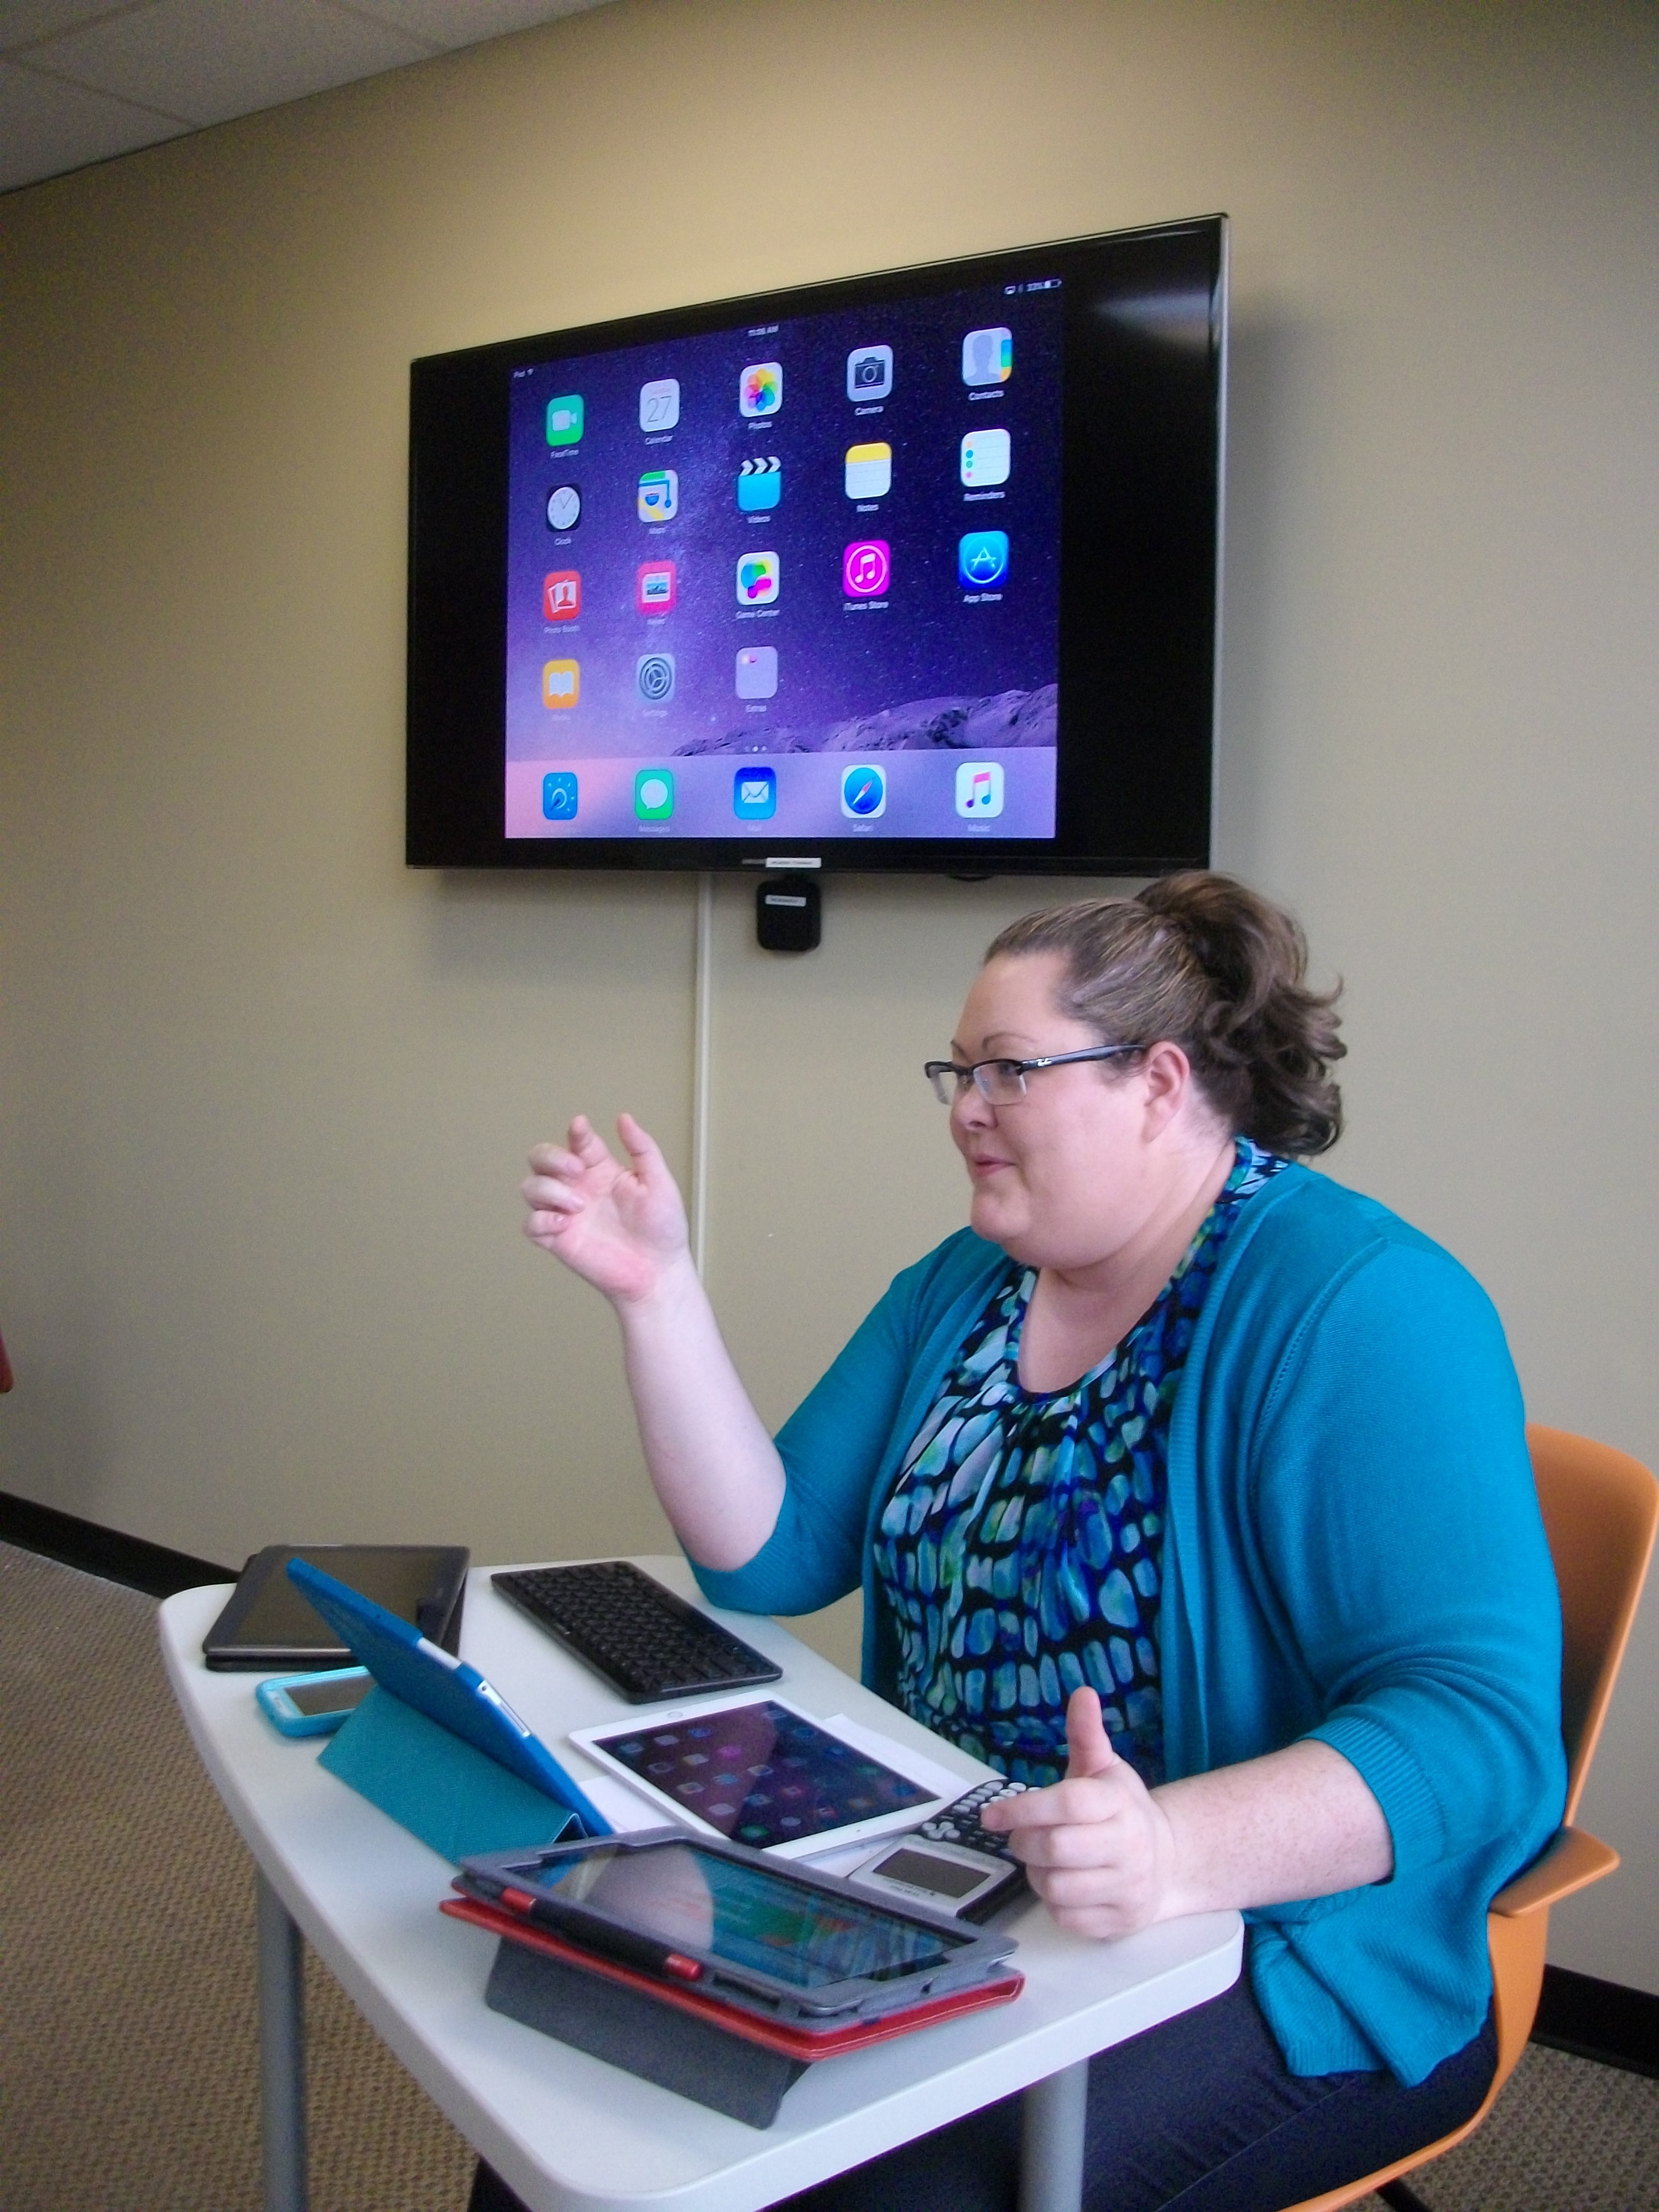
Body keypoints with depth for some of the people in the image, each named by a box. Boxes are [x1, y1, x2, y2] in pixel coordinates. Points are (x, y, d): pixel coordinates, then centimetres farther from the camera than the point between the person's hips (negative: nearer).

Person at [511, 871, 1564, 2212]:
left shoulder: (1358, 1310, -18)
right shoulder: (967, 1285, 7)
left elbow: (1479, 1727, -26)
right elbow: (773, 1553, 4)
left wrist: (1177, 1848, -42)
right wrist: (654, 1290, -6)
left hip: (1269, 1955, -6)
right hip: (938, 1883, 7)